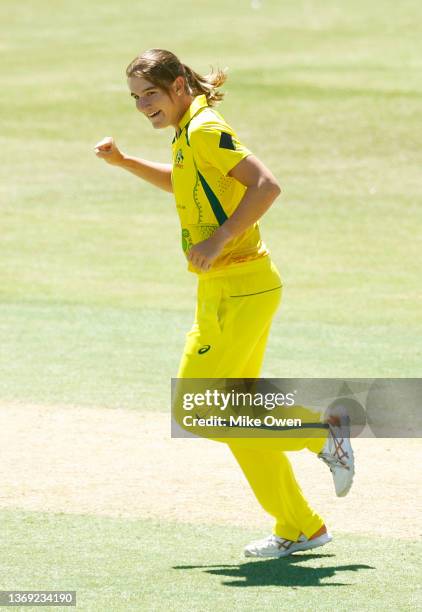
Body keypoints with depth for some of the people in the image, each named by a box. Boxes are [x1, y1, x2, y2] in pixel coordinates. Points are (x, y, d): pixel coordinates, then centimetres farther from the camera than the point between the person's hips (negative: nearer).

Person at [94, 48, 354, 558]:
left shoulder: (205, 130, -15)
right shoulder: (186, 135, 14)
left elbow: (266, 186, -25)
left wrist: (219, 239, -27)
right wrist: (123, 162, 24)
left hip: (241, 290, -10)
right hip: (219, 291, 10)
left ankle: (322, 435, -1)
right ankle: (299, 529, 19)